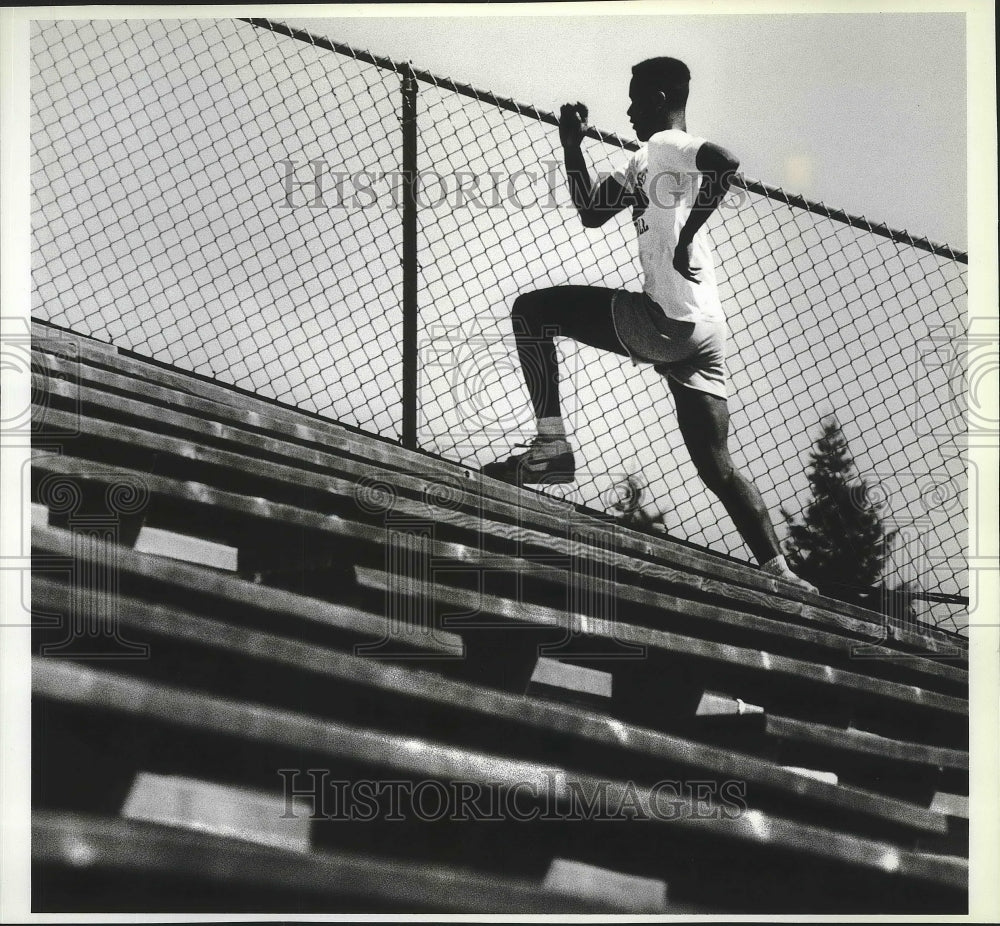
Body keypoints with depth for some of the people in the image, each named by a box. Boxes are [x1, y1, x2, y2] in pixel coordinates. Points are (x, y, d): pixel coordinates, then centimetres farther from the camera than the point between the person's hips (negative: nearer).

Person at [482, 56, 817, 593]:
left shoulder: (665, 145, -2)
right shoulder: (648, 162, 26)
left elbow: (726, 162, -25)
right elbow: (591, 213, 34)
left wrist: (688, 231, -21)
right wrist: (572, 145, 30)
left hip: (666, 322, -10)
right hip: (702, 333, 10)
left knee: (531, 311, 0)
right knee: (716, 468, 9)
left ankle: (551, 444, -7)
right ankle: (779, 570, 1)